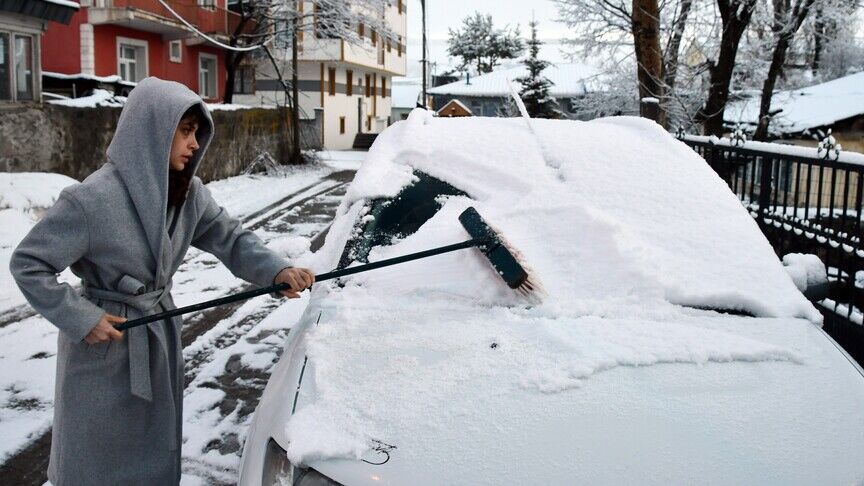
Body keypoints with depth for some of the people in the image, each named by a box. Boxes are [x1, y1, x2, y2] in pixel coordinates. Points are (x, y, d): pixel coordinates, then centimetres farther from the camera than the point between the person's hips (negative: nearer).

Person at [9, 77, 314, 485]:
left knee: (155, 447, 19)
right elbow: (27, 264, -17)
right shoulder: (93, 199, -24)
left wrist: (276, 270, -17)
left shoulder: (188, 193, -4)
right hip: (103, 343, -6)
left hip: (160, 333, 6)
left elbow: (230, 237, 1)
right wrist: (80, 319, -17)